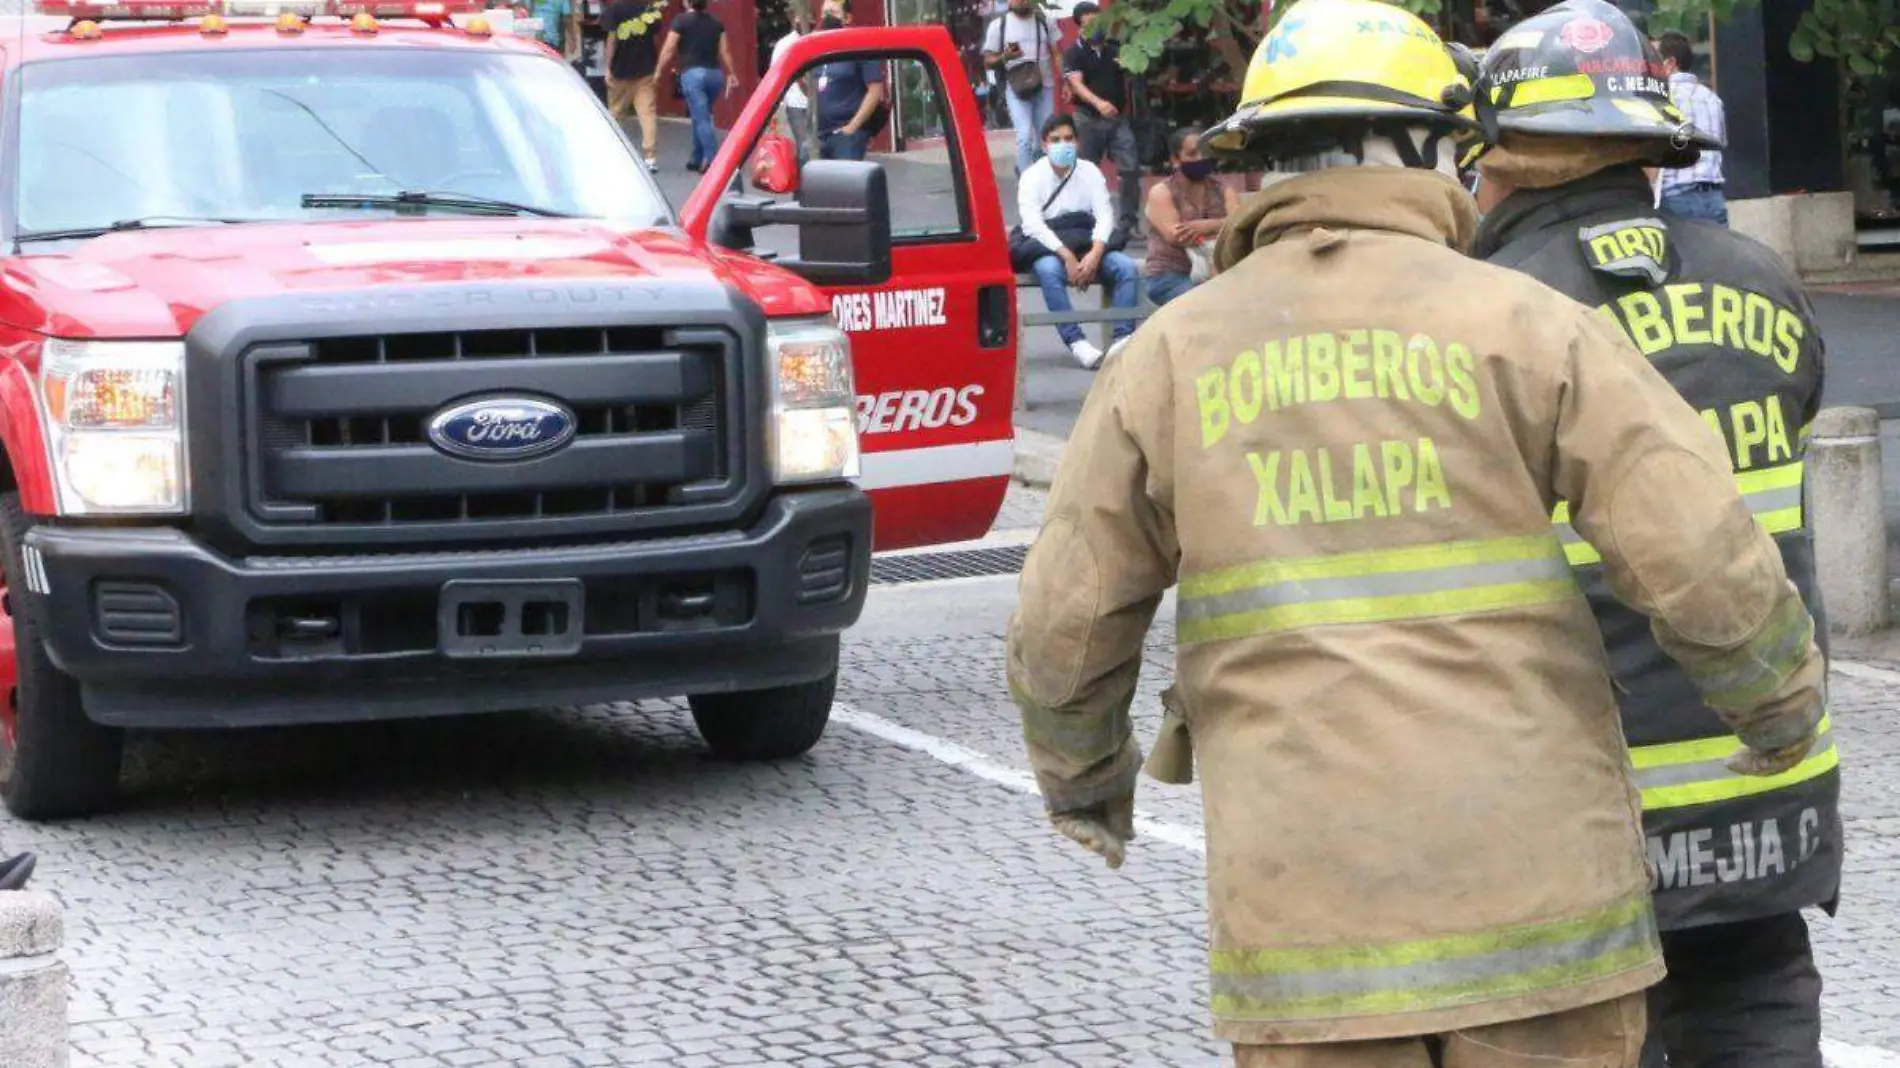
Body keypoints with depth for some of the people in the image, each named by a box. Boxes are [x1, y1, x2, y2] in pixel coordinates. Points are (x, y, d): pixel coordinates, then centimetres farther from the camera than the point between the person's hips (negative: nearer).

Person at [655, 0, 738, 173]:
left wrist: (659, 72, 4)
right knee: (701, 116, 18)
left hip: (693, 73, -5)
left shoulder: (681, 21, -2)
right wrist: (731, 73, 23)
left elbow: (668, 50, -4)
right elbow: (724, 51, 14)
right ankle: (697, 159, 21)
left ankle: (712, 159, -18)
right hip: (715, 73, 5)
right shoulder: (716, 22, 13)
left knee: (701, 118, -8)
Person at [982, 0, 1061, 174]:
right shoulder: (998, 25, 1)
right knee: (1025, 136, -15)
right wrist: (1005, 57, -18)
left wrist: (1064, 82, -2)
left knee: (1046, 137, 8)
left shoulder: (1044, 21, 7)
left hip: (1044, 86, 3)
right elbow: (988, 60, 4)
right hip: (1016, 88, -3)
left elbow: (1056, 54, 10)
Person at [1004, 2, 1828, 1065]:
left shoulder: (1171, 357, 5)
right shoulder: (1521, 325, -2)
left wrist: (1079, 773, 28)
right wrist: (1785, 705, 11)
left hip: (1309, 923, 1)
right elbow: (1710, 566, -9)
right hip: (1532, 891, -1)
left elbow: (1065, 634, 8)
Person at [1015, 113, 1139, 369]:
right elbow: (1032, 224, -14)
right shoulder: (1032, 176, -1)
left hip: (1086, 246, 3)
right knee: (1049, 270, -37)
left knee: (1126, 266, -23)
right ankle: (1075, 342, -37)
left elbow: (1105, 215, -3)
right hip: (1047, 248, -3)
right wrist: (1067, 256, -27)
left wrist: (1095, 254, -22)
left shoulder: (1089, 172, 7)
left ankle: (1123, 337, -26)